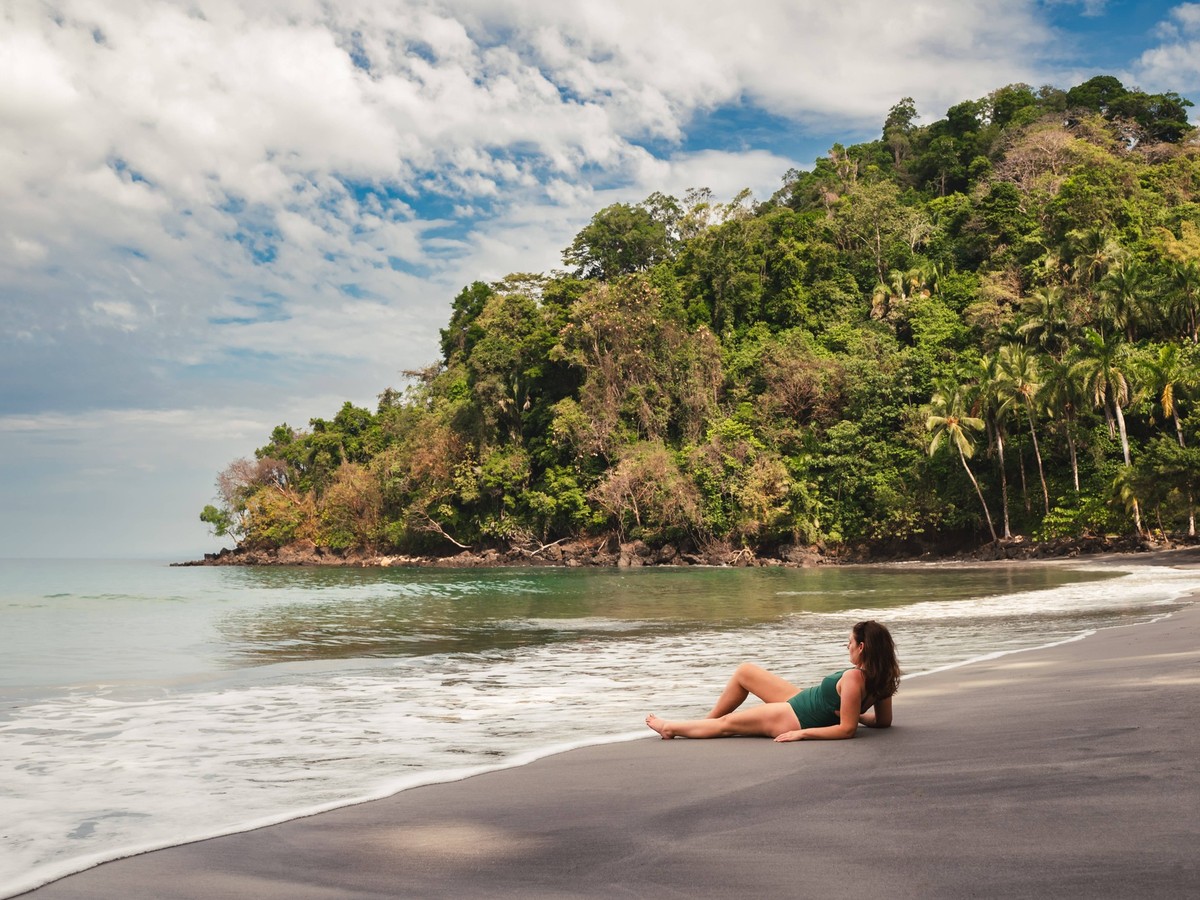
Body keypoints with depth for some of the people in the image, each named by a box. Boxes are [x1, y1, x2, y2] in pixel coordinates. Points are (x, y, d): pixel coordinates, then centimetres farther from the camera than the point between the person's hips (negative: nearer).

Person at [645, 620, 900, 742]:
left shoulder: (853, 678, -32)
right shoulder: (880, 677, -7)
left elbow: (847, 729, -32)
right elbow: (883, 721, 2)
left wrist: (802, 733, -25)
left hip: (792, 719, -9)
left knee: (724, 724, 9)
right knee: (744, 671, 17)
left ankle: (669, 728, 32)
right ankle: (708, 719, 33)